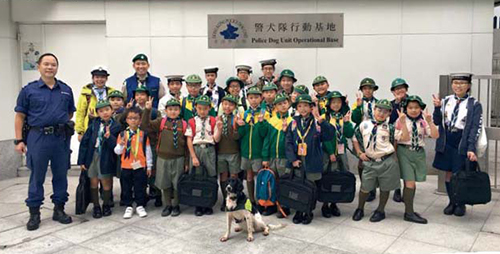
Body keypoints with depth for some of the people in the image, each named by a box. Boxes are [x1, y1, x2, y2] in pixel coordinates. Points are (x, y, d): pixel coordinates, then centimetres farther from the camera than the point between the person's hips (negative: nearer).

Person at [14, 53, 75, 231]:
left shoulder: (66, 90, 9)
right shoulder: (29, 90, 3)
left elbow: (70, 113, 19)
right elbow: (20, 116, 2)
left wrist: (63, 126, 6)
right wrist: (19, 140, -3)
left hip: (61, 138, 2)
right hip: (38, 137, -2)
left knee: (61, 175, 8)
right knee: (37, 176, 4)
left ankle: (59, 209, 21)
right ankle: (34, 213, 14)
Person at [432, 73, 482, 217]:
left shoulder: (474, 104, -3)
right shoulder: (446, 101, 4)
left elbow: (475, 128, -8)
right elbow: (437, 122, 3)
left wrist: (471, 149, -16)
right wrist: (437, 107, -14)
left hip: (462, 145, -3)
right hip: (446, 144, 3)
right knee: (449, 173, 11)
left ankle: (461, 204, 24)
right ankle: (451, 202, 26)